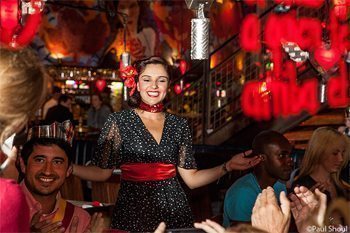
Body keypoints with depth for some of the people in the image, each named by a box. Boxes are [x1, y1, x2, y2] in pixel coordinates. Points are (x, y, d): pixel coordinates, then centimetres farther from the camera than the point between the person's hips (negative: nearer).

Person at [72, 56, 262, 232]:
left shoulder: (179, 125, 6)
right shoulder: (118, 121, -2)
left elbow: (191, 179, 7)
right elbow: (102, 172, -4)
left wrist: (227, 166, -2)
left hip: (173, 209, 3)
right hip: (133, 211, -2)